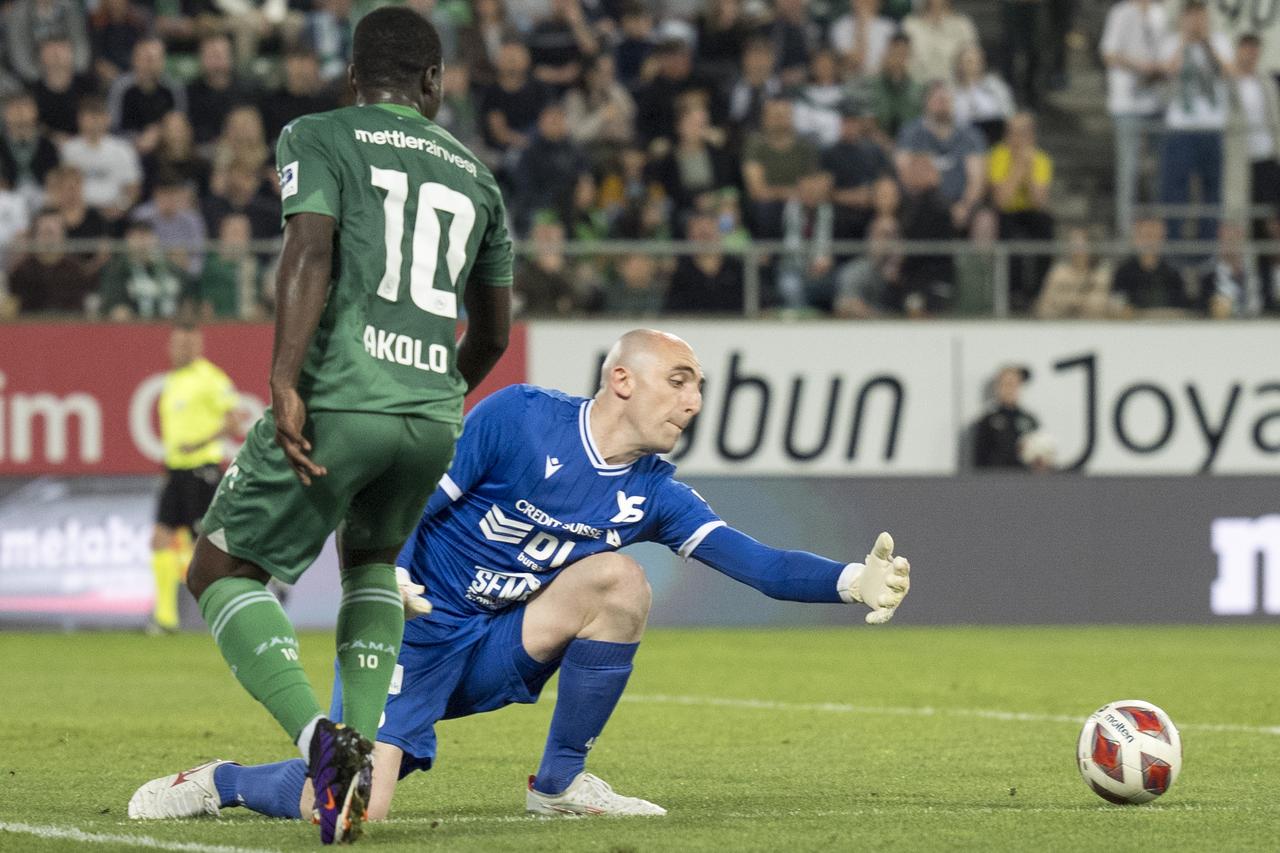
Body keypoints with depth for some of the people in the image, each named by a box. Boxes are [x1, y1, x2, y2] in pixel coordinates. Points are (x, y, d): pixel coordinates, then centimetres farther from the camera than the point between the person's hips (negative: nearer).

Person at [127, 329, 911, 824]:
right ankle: (214, 784, 8)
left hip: (498, 652, 5)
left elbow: (758, 564, -10)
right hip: (417, 637, -5)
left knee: (619, 579, -20)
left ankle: (561, 783, -6)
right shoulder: (522, 419, -14)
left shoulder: (654, 495, 0)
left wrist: (852, 581, -26)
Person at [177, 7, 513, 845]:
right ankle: (362, 740, 12)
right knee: (371, 560, 33)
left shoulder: (319, 138, 6)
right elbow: (491, 335, 29)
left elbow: (311, 252, -12)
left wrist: (285, 382, -19)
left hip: (340, 398, -5)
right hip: (432, 411, 5)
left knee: (222, 572, 7)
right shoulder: (474, 174, 21)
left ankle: (319, 738, -17)